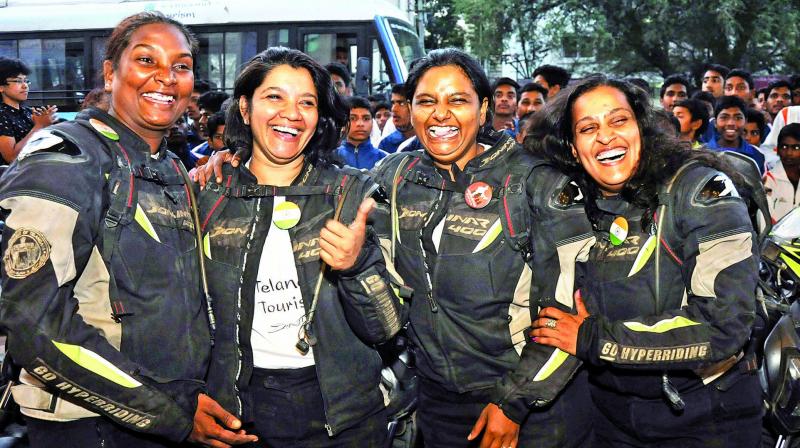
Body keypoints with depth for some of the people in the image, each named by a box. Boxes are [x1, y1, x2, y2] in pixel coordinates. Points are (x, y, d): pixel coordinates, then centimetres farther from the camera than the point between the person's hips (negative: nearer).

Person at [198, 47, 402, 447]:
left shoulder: (353, 193, -7)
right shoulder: (208, 196, -3)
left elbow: (384, 329, -11)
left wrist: (358, 264, -27)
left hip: (343, 414, -1)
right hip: (241, 407, 1)